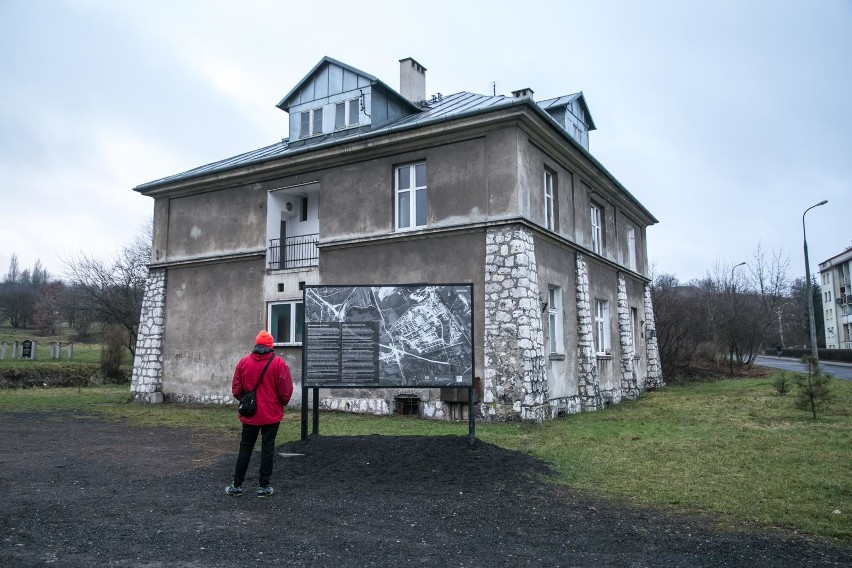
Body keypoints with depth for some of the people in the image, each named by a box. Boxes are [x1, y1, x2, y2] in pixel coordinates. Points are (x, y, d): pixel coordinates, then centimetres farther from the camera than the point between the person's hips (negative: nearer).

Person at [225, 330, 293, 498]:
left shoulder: (243, 362, -2)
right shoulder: (279, 363, -10)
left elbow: (236, 390, 1)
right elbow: (286, 391, -11)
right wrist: (281, 404, 9)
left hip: (249, 415, 3)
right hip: (271, 415, -2)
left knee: (245, 448, 13)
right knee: (267, 449, 6)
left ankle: (237, 486, 18)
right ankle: (264, 487, 10)